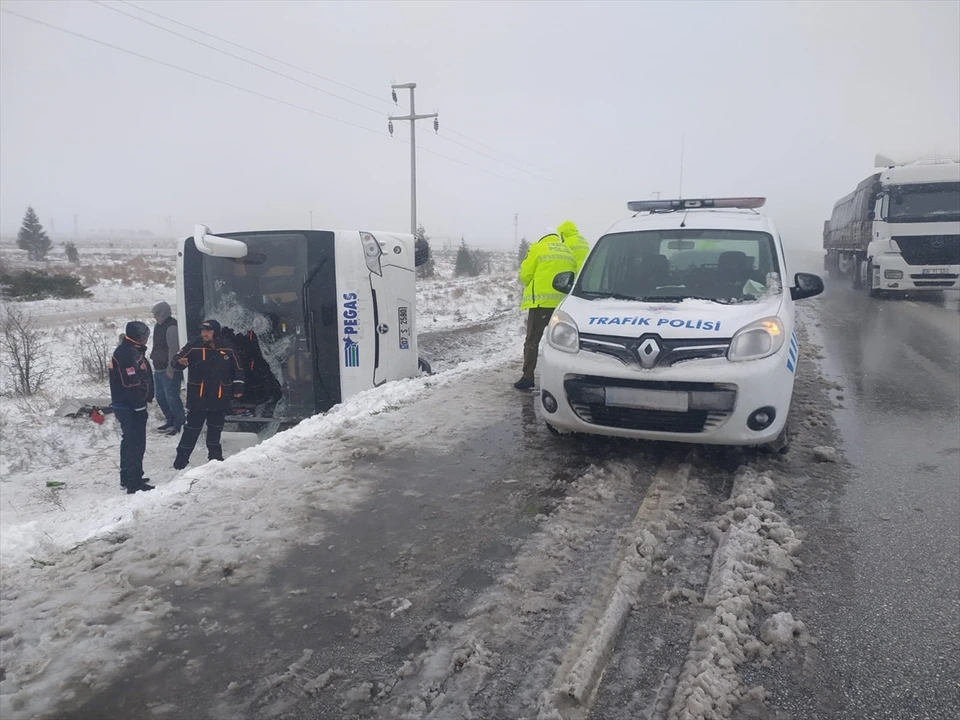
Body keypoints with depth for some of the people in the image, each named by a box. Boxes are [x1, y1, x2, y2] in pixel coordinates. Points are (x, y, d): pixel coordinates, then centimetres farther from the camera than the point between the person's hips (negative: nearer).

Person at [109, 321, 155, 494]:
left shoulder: (131, 350, 14)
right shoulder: (128, 353, -21)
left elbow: (142, 377, 15)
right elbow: (132, 383, -25)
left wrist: (146, 396, 8)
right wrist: (141, 404, -17)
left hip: (125, 406, 11)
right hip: (131, 407, -11)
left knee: (129, 441, 20)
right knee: (136, 444, -6)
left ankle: (127, 478, 32)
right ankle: (134, 483, -1)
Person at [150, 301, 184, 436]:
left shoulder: (171, 327, -18)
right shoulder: (160, 326, 12)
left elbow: (173, 349, -22)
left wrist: (170, 369, -23)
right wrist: (154, 358, 20)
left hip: (169, 370, -10)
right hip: (159, 368, 10)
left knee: (171, 398, -6)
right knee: (160, 397, 17)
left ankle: (179, 425, 3)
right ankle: (170, 421, 29)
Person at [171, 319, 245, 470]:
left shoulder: (227, 349, -1)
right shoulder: (193, 347, -7)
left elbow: (237, 369, 9)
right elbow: (177, 358, -10)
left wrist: (238, 387, 7)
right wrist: (180, 361, -33)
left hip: (220, 399, 2)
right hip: (197, 398, -2)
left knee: (215, 429, 17)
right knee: (192, 428, 1)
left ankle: (215, 456, 32)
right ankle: (181, 459, 11)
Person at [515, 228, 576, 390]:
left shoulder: (538, 248, 1)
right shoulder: (568, 252, 16)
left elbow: (525, 275, -1)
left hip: (541, 300, -5)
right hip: (563, 302, 5)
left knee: (532, 340, 0)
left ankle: (528, 377, -4)